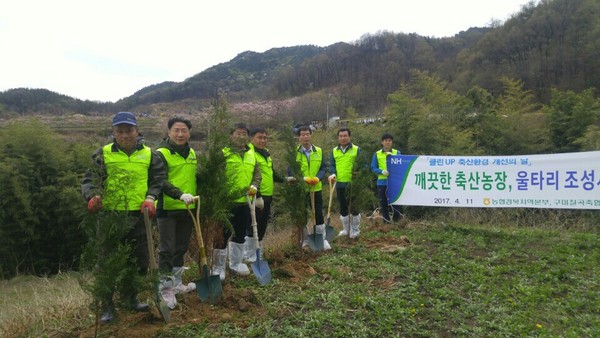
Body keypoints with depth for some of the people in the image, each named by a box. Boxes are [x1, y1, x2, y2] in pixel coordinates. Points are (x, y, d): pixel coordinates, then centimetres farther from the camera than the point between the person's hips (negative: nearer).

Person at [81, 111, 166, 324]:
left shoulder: (148, 155, 5)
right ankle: (107, 306, 16)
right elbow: (89, 179, -1)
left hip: (138, 217, 2)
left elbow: (157, 180, 9)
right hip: (109, 215, -2)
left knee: (139, 260, 12)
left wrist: (150, 198, -7)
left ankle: (129, 298, 32)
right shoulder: (103, 154, 1)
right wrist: (92, 196, -21)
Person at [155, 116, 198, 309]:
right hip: (167, 208, -7)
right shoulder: (161, 153, -10)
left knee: (181, 248, 16)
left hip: (188, 208, 7)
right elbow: (160, 182, -20)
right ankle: (165, 289, 10)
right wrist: (180, 195, -33)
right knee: (167, 250, -1)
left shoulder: (192, 153, 11)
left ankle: (176, 283, 30)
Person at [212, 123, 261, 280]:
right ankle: (218, 267, 14)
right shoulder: (224, 153, -8)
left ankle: (236, 263, 35)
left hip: (245, 201, 6)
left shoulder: (251, 154, 11)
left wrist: (254, 186, -3)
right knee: (223, 235, 1)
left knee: (240, 234, 18)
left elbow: (257, 173, 16)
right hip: (227, 202, -6)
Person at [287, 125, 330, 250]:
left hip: (316, 188, 1)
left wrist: (317, 178, -17)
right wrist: (304, 179, -21)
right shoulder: (294, 152, -5)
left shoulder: (319, 151, 2)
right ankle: (305, 239, 24)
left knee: (319, 214, 6)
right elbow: (290, 171, -7)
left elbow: (323, 168, 2)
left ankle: (322, 239, 18)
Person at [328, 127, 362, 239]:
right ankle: (346, 229, 28)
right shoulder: (334, 151, 9)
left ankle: (355, 230, 20)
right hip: (339, 184, 4)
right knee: (343, 208, 13)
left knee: (354, 207, 4)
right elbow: (332, 165, 11)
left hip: (353, 183, -3)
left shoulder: (357, 149, -1)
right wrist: (333, 174, -9)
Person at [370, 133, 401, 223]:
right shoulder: (377, 154, 7)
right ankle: (386, 223, 16)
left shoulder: (397, 152, 7)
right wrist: (382, 171, -15)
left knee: (395, 203, -2)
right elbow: (373, 168, 2)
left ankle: (396, 222, 9)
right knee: (383, 204, 7)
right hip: (382, 182, 1)